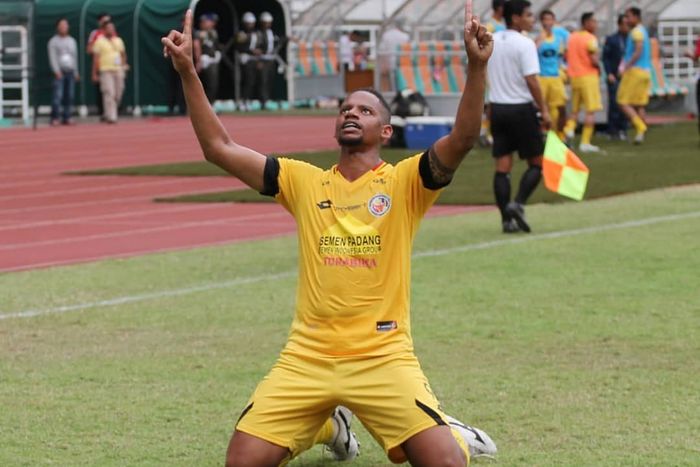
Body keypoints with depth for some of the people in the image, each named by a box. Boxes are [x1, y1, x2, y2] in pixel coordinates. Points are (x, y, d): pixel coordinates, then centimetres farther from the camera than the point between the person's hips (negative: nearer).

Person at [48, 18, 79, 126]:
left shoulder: (72, 41, 19)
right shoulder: (53, 41, 4)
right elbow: (52, 57, -4)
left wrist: (76, 72, 16)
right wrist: (57, 71, -14)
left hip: (70, 71, 5)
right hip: (60, 72, -5)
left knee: (70, 96, 1)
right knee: (58, 95, -14)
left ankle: (66, 117, 6)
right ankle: (55, 118, -15)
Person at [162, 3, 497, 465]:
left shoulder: (404, 182, 0)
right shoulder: (304, 181, 9)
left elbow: (462, 140, -17)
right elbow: (218, 147, 6)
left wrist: (477, 67, -31)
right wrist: (188, 73, -3)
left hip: (383, 356, -3)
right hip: (306, 357, 3)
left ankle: (445, 426, 20)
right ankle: (326, 425, 27)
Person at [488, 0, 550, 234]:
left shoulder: (491, 41, 8)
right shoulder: (524, 44, -13)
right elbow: (531, 81, -17)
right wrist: (544, 110, -12)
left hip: (497, 107, 6)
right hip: (521, 108, -6)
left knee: (503, 166, 5)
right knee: (537, 163, 6)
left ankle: (507, 219, 3)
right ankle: (517, 204, -11)